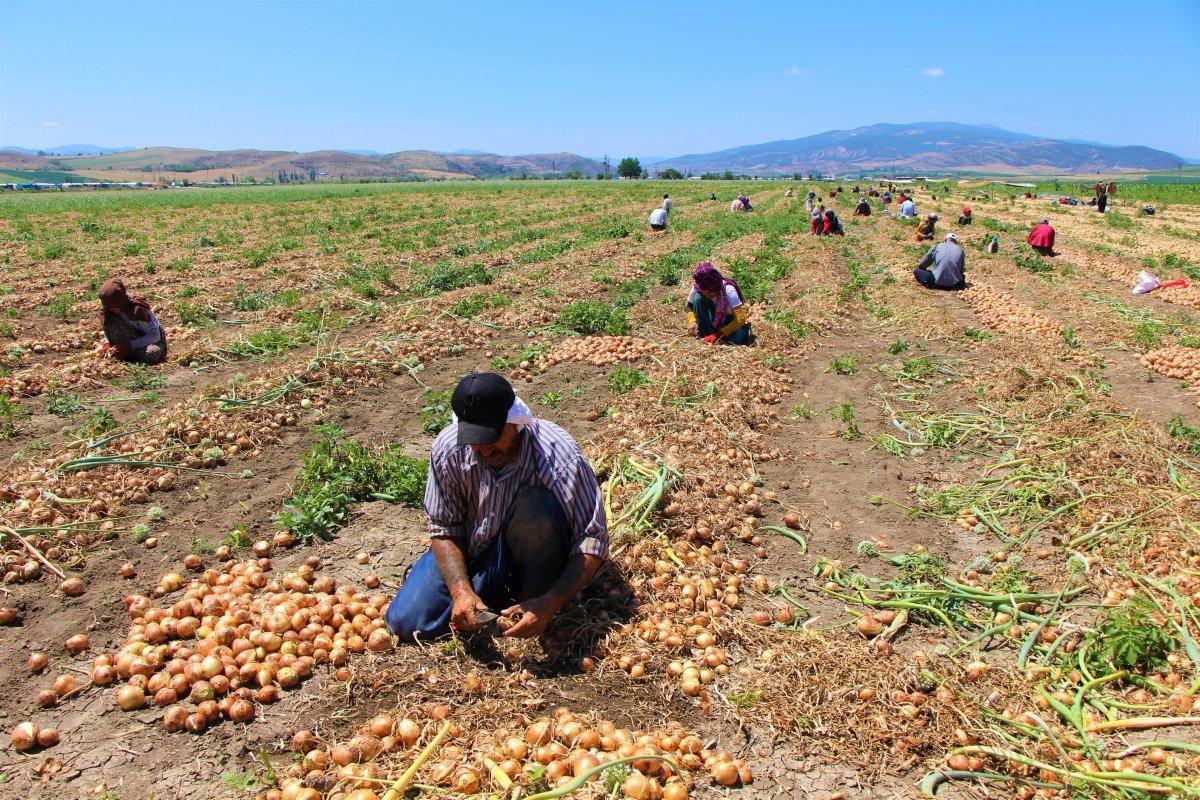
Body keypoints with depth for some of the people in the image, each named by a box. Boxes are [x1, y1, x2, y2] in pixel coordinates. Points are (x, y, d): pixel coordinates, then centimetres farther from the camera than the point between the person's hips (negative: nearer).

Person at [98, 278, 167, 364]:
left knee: (153, 353, -41)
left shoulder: (137, 309, -25)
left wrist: (129, 345, -31)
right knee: (111, 322, -18)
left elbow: (155, 335, -25)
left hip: (154, 340, -5)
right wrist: (107, 344, -16)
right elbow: (109, 330, 6)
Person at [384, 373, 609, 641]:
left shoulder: (560, 455, -30)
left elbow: (593, 539, -27)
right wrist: (460, 590, -25)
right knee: (406, 623, -10)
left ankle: (535, 596, -10)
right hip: (471, 549, 4)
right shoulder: (448, 447, -19)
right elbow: (443, 529, -9)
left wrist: (549, 603, -37)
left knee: (535, 505, -35)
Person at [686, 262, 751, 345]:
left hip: (729, 320, -3)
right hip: (713, 318, 3)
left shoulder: (728, 290, -32)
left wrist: (718, 334, -41)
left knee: (737, 338, -36)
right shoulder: (696, 289, -22)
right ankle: (704, 335, -16)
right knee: (698, 298, -25)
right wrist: (692, 322, -26)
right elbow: (690, 306, -4)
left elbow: (740, 318, -35)